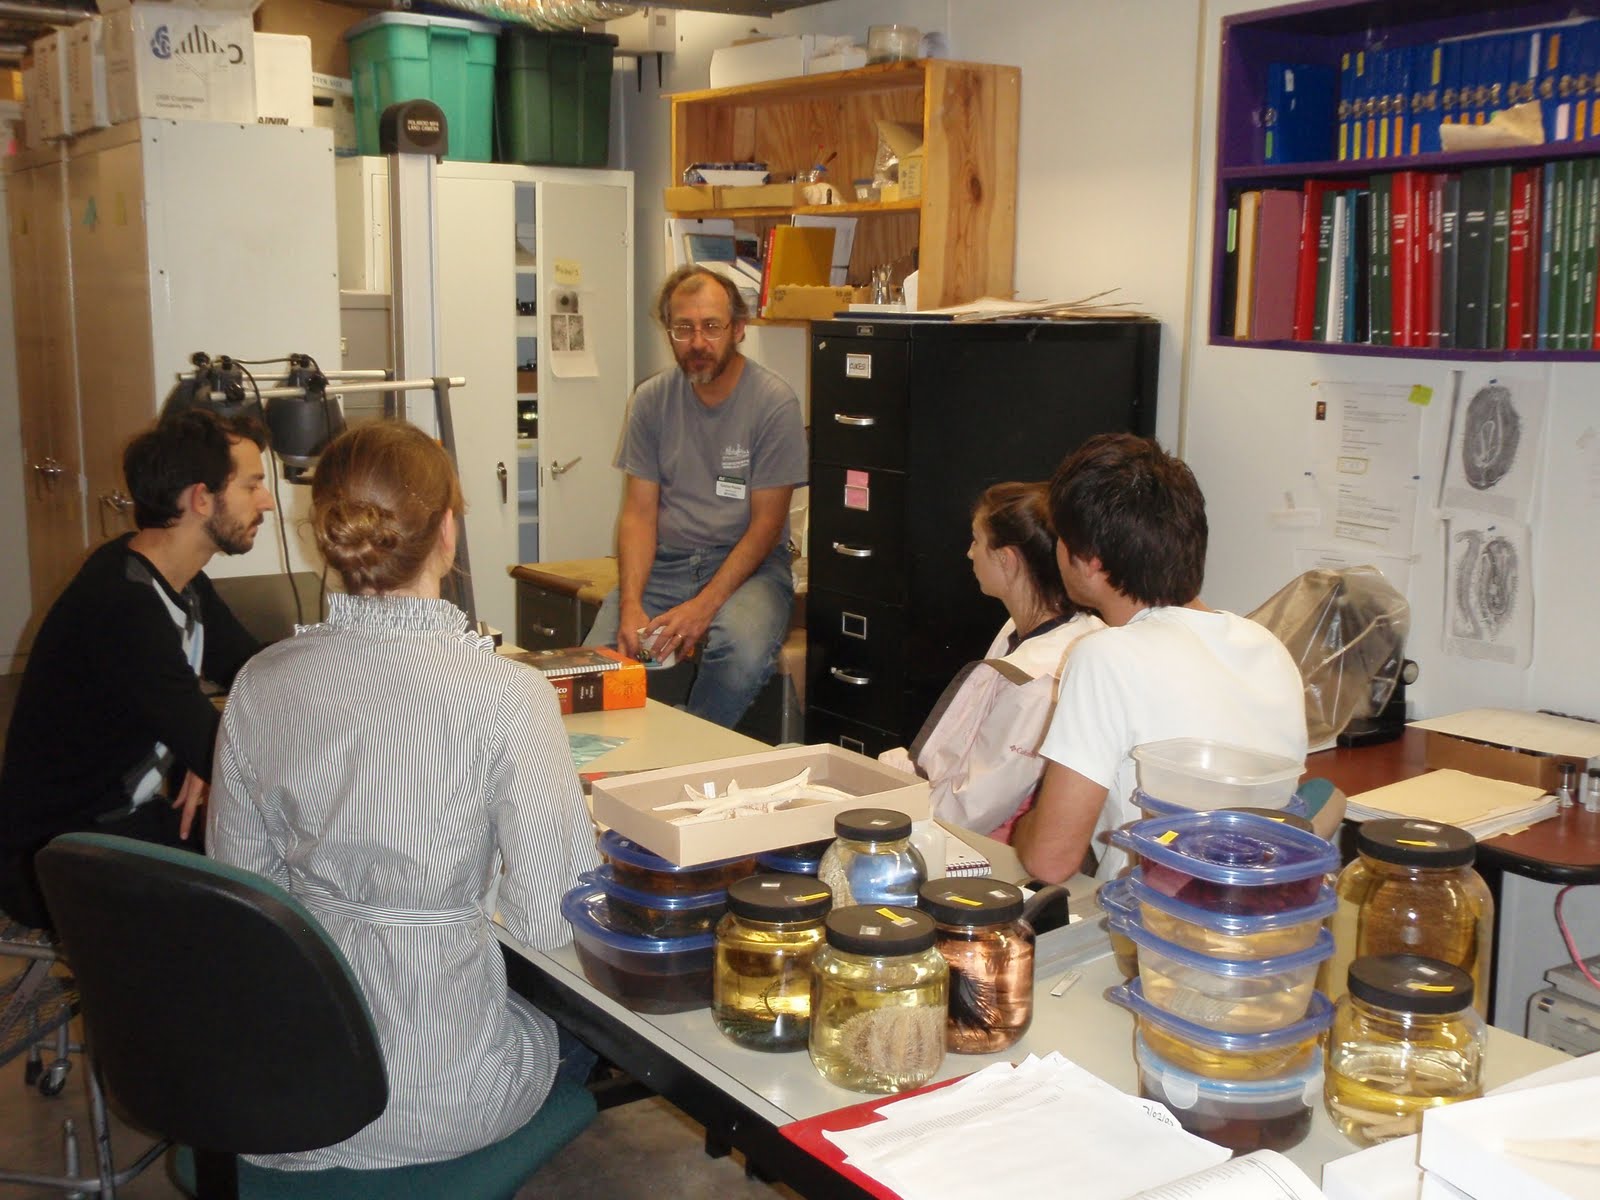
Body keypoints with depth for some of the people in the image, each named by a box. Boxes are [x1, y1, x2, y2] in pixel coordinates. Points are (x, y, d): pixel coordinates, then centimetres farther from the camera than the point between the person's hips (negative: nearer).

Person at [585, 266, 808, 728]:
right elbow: (639, 513, 2)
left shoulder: (775, 403, -8)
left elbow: (766, 524, -9)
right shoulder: (652, 399, 4)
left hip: (746, 566, -3)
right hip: (663, 564, 3)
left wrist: (704, 605, -20)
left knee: (742, 651, -34)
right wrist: (630, 604, -15)